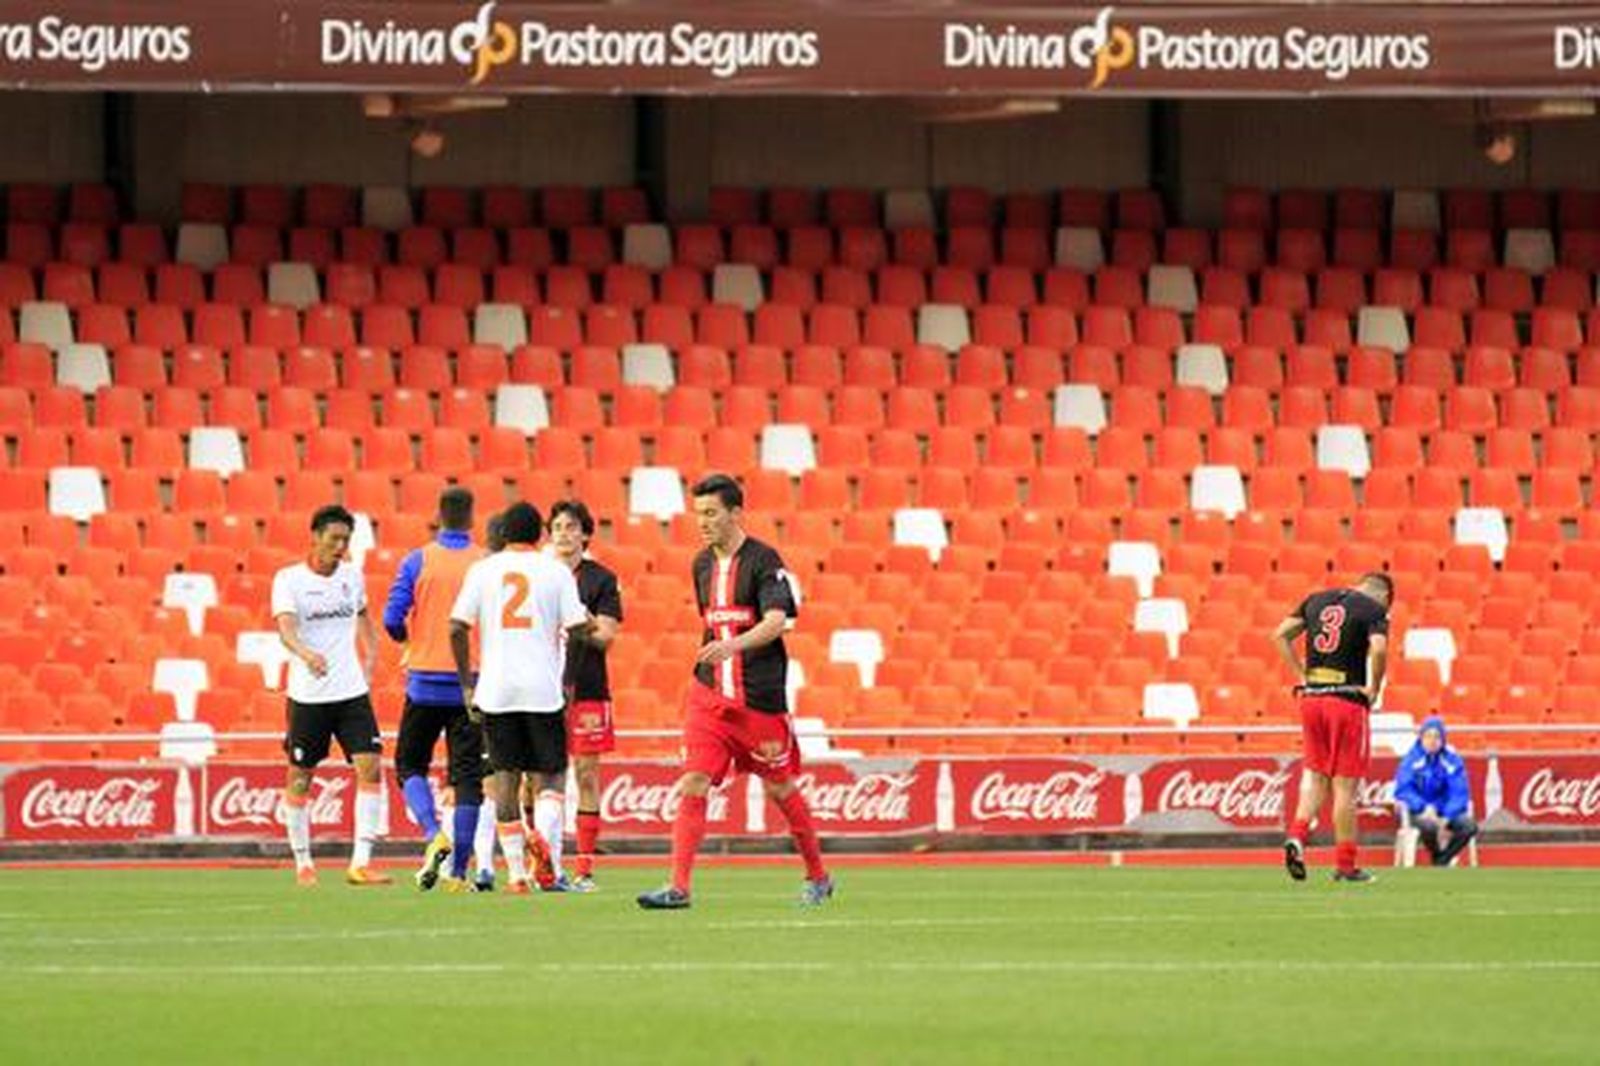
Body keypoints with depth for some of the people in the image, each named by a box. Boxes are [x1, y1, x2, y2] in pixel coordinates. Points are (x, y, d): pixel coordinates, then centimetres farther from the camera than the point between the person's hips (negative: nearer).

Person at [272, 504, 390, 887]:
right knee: (300, 778, 4)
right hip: (307, 694, -3)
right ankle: (302, 862, 20)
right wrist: (307, 654, -40)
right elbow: (286, 629, -21)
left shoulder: (351, 575, 8)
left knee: (370, 767, -10)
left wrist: (371, 656, 12)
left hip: (352, 691, 4)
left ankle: (361, 862, -10)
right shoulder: (289, 580, -7)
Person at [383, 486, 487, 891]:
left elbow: (392, 619, -7)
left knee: (410, 765, 14)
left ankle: (434, 834, -11)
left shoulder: (418, 562, -3)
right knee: (467, 777, 5)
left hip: (426, 683, -1)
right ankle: (458, 869, 1)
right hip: (471, 685, 1)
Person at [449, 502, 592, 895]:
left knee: (505, 776, 5)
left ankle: (516, 872, 0)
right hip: (543, 687, -1)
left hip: (495, 689, 1)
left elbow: (458, 628, 0)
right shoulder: (556, 571, 1)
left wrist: (467, 684, 6)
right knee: (551, 774, 9)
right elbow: (577, 629, -5)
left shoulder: (482, 570, 5)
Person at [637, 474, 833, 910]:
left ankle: (818, 878, 26)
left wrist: (733, 645, -38)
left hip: (761, 698, -5)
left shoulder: (763, 561, -10)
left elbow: (776, 621, -23)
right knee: (693, 784, -9)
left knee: (780, 789, 8)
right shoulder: (703, 565, 11)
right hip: (709, 694, 5)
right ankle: (678, 887, -12)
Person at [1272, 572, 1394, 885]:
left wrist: (1301, 676, 10)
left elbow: (1281, 635, 10)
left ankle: (1297, 836, -4)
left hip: (1311, 697, 5)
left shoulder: (1317, 600, 13)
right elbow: (1378, 649, -20)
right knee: (1345, 785, 2)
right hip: (1348, 700, -5)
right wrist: (1373, 690, -7)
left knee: (1316, 775, 17)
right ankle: (1345, 865, 7)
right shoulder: (1374, 610, -4)